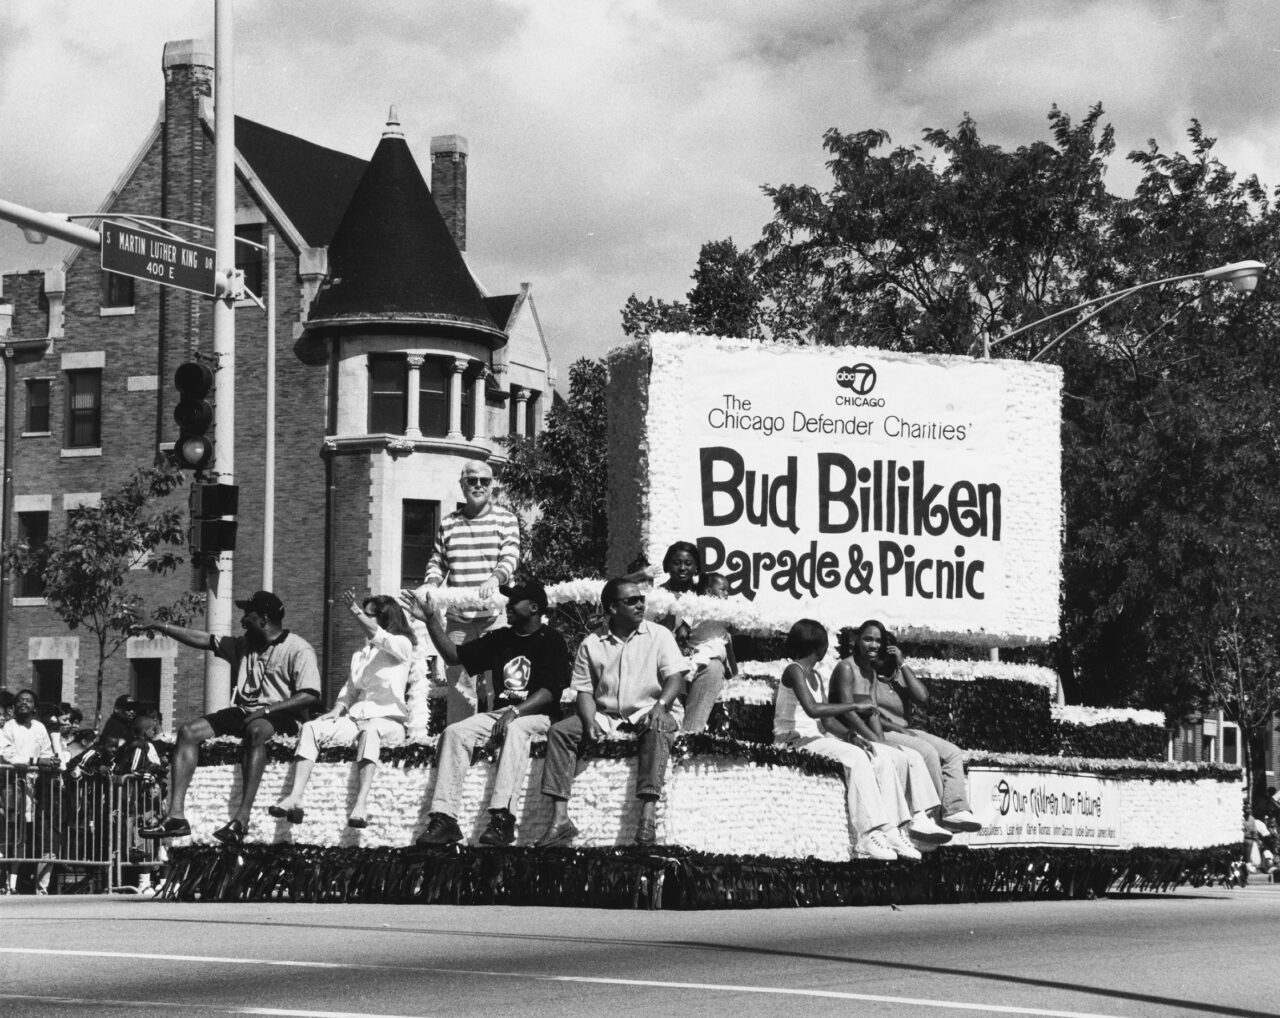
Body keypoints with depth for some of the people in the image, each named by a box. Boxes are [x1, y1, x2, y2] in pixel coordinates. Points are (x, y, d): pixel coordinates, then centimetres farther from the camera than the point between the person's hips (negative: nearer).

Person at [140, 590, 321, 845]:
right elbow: (203, 640, 21)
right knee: (188, 732, -13)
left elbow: (310, 696, -15)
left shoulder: (298, 649, -5)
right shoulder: (244, 645, 18)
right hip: (243, 713, 7)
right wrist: (162, 627, 17)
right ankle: (176, 815, -23)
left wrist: (267, 710, -20)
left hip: (280, 716, -7)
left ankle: (242, 818, -47)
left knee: (255, 732, -42)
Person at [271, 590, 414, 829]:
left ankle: (361, 804, -53)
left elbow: (375, 635, -17)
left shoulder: (402, 645, 4)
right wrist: (337, 710, 2)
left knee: (369, 732, -41)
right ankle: (295, 798, -33)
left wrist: (355, 610, -17)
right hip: (356, 718, 6)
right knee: (310, 729, -18)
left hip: (388, 720, -6)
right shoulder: (360, 654, 26)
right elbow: (350, 689, 20)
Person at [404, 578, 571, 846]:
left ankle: (503, 819, -49)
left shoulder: (551, 641, -2)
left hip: (537, 714, -6)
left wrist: (516, 711, -27)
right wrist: (431, 621, 6)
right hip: (501, 713, 6)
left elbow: (549, 691, -13)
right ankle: (444, 818, -27)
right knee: (454, 733, -19)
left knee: (515, 730, -39)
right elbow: (454, 655, 16)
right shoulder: (499, 639, 15)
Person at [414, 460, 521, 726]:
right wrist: (429, 584, -4)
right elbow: (437, 561, 17)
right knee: (457, 683, 1)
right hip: (458, 618, 2)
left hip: (495, 616, -2)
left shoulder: (505, 519, 4)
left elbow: (510, 557, -7)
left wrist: (494, 578, -27)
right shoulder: (449, 523, 12)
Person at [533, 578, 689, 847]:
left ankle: (648, 817, -46)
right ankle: (560, 819, -25)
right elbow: (584, 690, 8)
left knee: (659, 727, -37)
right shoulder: (592, 644, 9)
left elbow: (675, 676, -4)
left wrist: (660, 704, -25)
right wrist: (590, 722, -12)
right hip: (606, 714, 3)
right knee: (559, 731, -18)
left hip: (647, 712, -3)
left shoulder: (659, 635, 5)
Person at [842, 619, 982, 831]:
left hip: (903, 730, 7)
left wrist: (902, 665, -1)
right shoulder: (849, 668, 0)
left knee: (952, 752, -10)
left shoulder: (894, 669, 17)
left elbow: (922, 698, 5)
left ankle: (954, 811, -24)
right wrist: (894, 727, -16)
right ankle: (935, 813, -21)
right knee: (926, 752, -27)